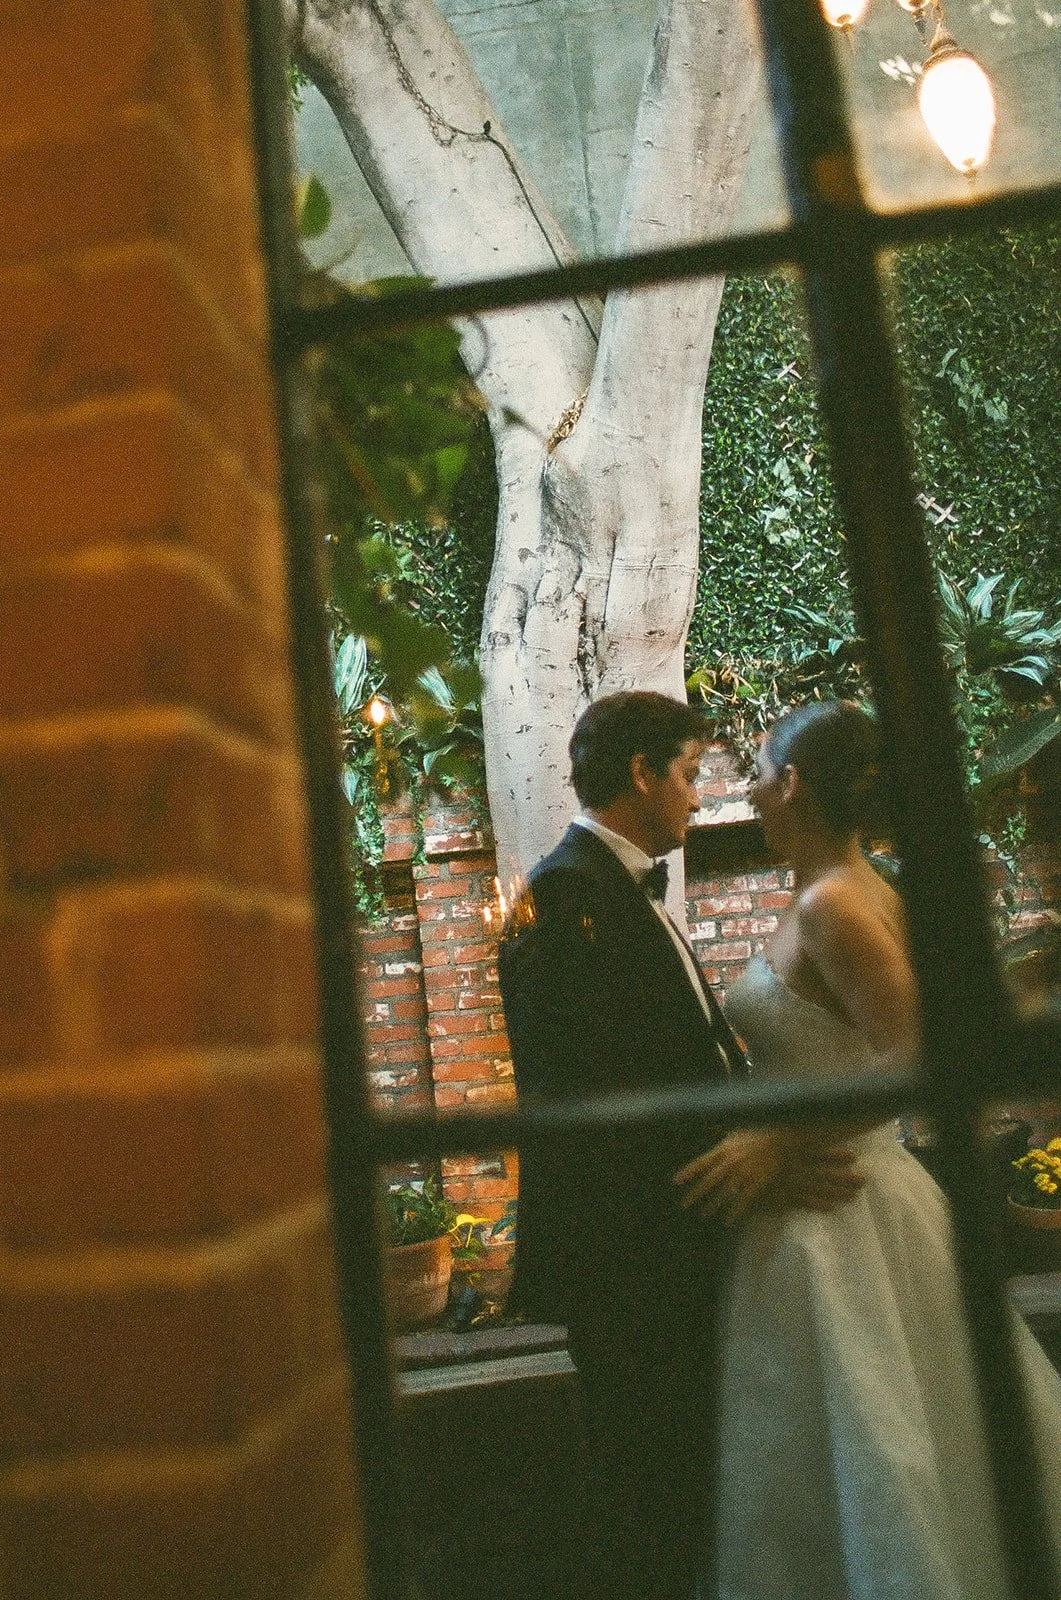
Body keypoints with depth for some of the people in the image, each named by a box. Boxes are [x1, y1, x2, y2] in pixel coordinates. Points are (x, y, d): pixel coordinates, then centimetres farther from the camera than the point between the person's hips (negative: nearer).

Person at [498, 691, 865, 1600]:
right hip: (627, 1266, -10)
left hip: (679, 1259, 10)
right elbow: (573, 1100, -25)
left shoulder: (626, 893, 14)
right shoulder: (568, 895, -18)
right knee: (652, 1517, 5)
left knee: (685, 1488, 19)